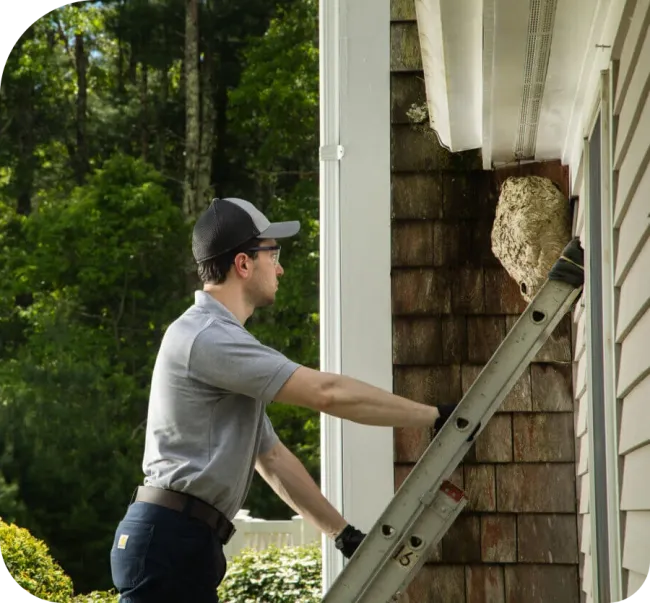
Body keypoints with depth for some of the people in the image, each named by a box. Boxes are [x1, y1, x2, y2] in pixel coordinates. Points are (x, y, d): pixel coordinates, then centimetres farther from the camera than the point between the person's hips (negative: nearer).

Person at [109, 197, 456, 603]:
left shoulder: (219, 340, 21)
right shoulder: (207, 337, -13)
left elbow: (271, 456, 24)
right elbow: (328, 393, -17)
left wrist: (342, 532, 22)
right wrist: (436, 416, -10)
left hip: (190, 542, 10)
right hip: (170, 541, -10)